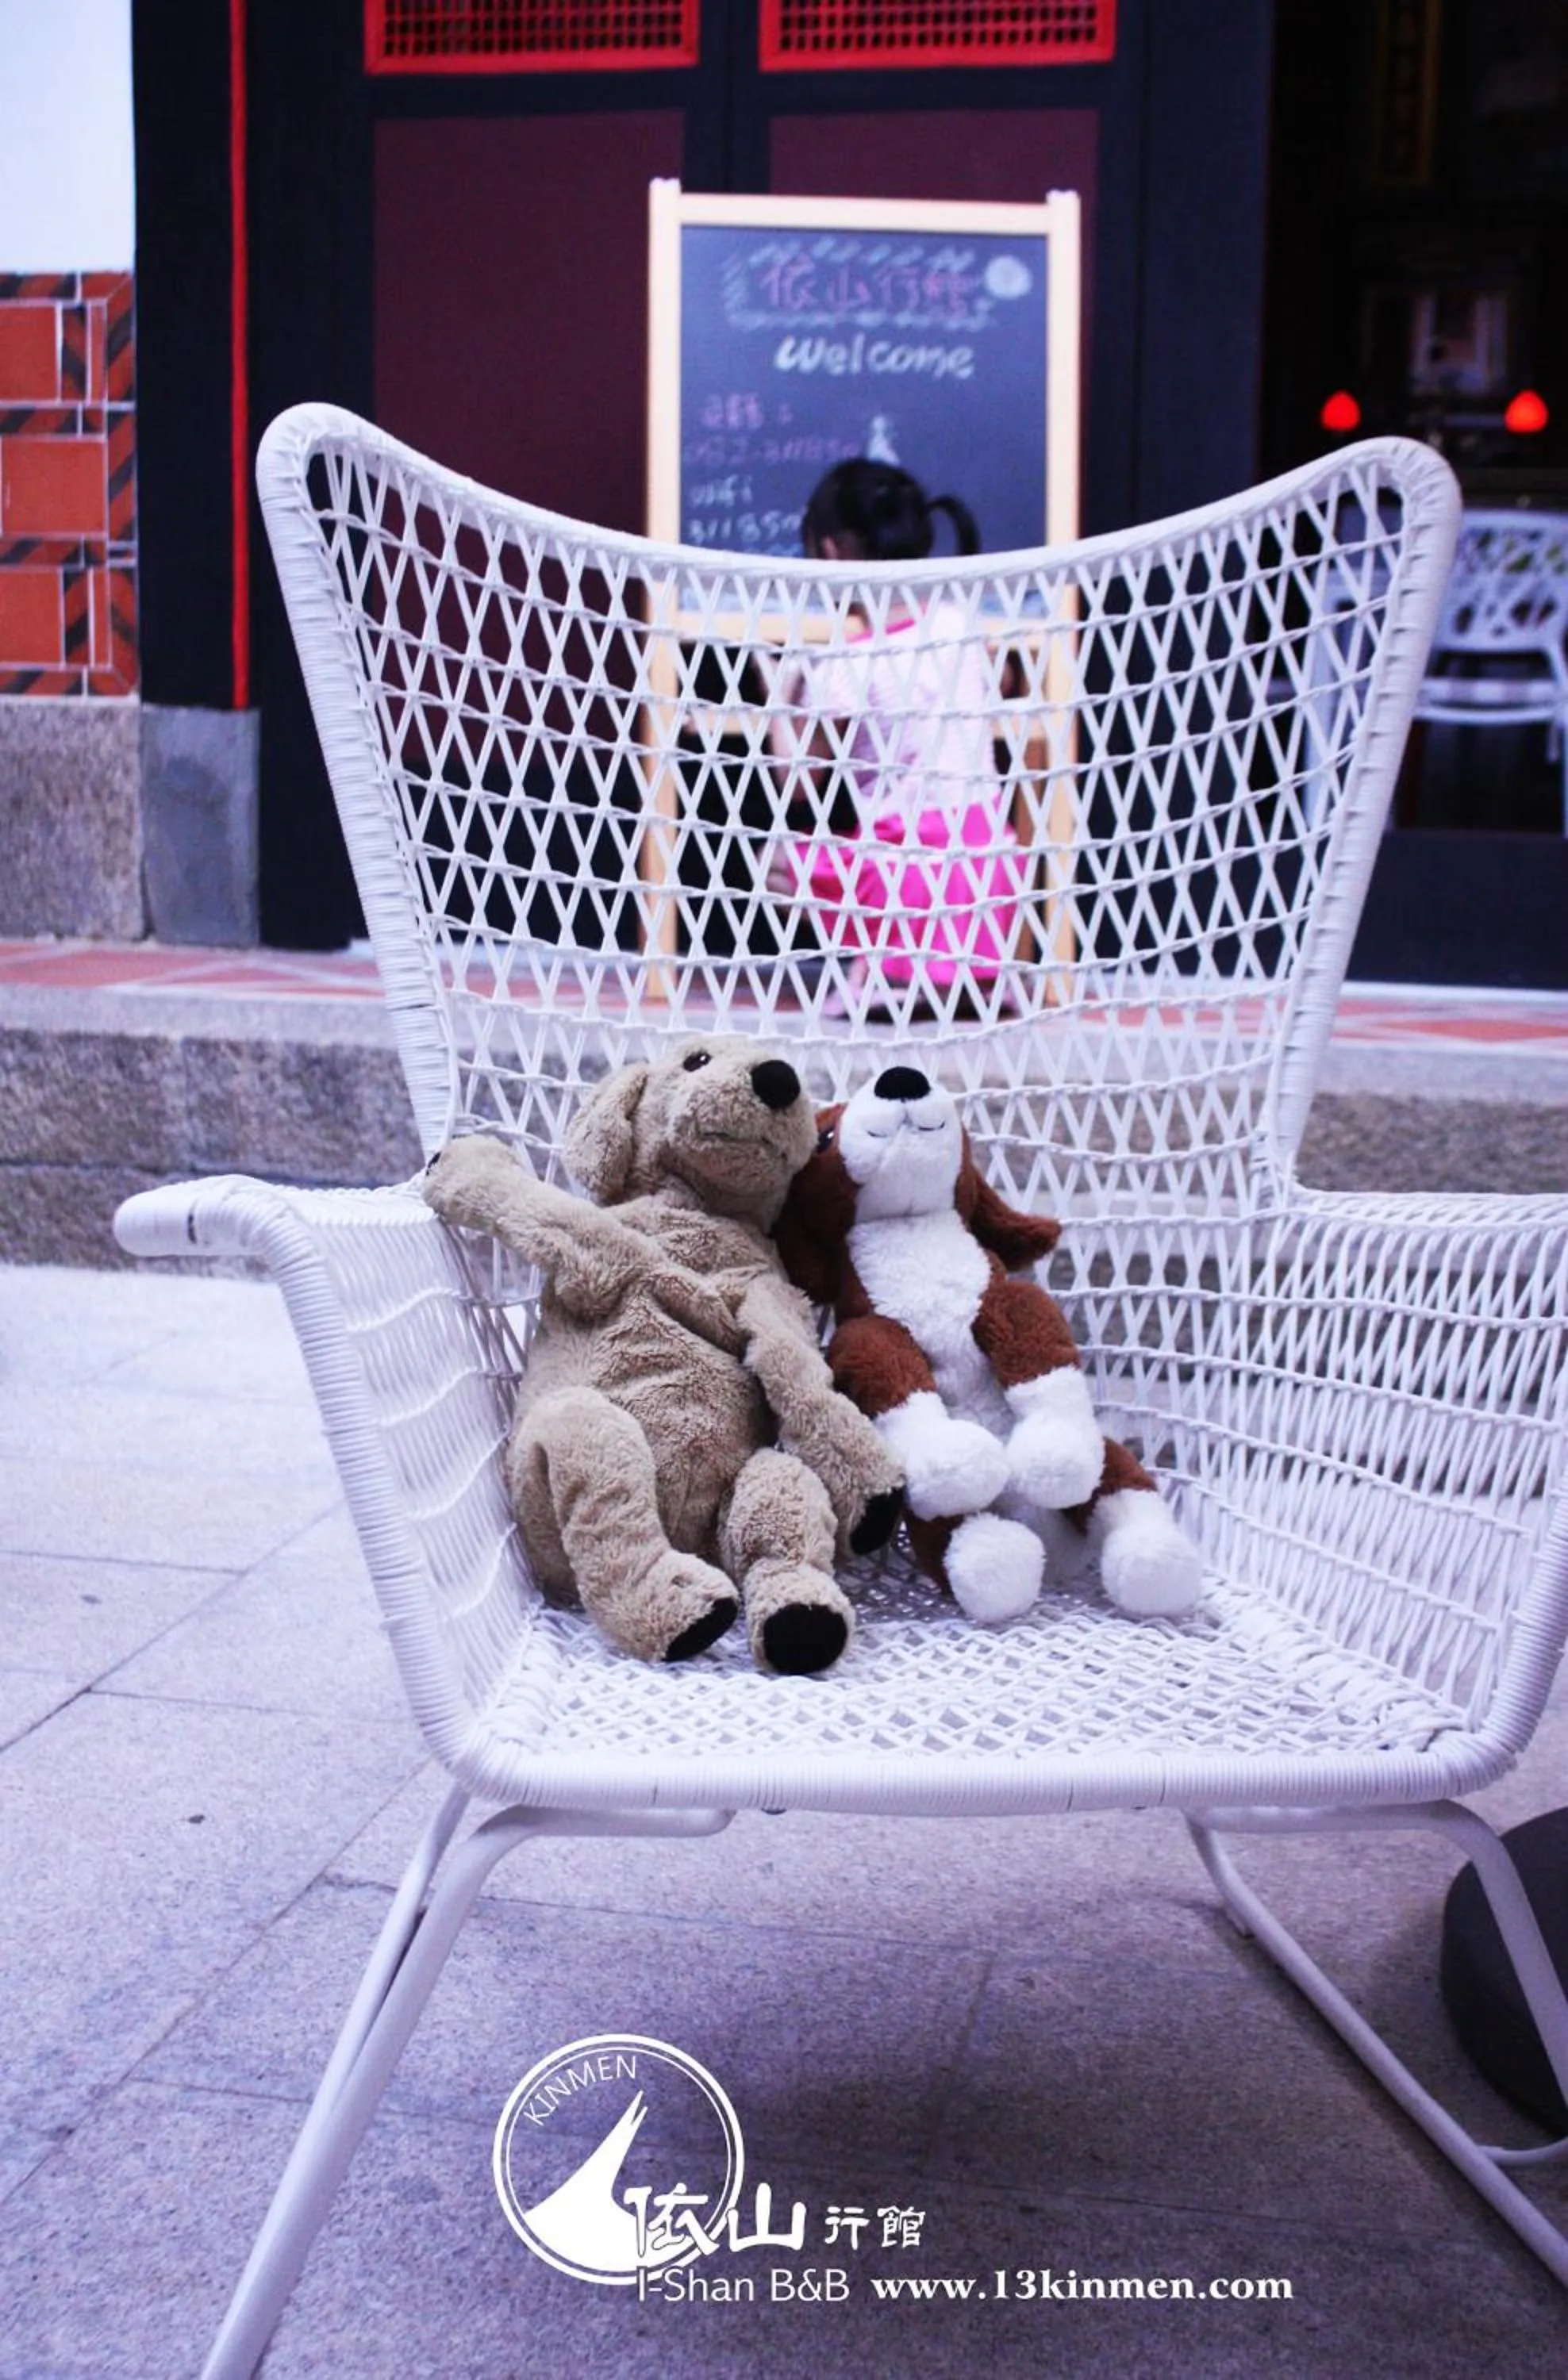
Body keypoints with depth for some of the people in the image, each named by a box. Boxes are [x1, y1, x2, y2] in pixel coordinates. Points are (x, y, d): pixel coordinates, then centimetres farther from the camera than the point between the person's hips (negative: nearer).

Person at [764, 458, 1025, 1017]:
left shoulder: (842, 669, -12)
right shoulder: (960, 622, 3)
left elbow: (797, 786, -3)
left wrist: (782, 701, 11)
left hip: (909, 875, -5)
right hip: (992, 858, 5)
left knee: (779, 862, 18)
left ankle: (878, 960, -2)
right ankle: (972, 970, 14)